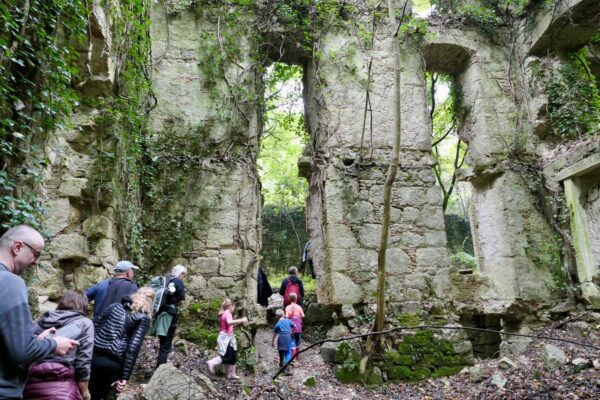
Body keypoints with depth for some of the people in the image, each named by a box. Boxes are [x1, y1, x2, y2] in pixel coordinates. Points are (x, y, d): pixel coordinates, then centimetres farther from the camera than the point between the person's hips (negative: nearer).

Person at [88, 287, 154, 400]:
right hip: (112, 363, -4)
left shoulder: (114, 306, 16)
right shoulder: (143, 318, 0)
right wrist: (124, 377, -8)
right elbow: (133, 348, -8)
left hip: (93, 356, 4)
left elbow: (94, 327, 16)